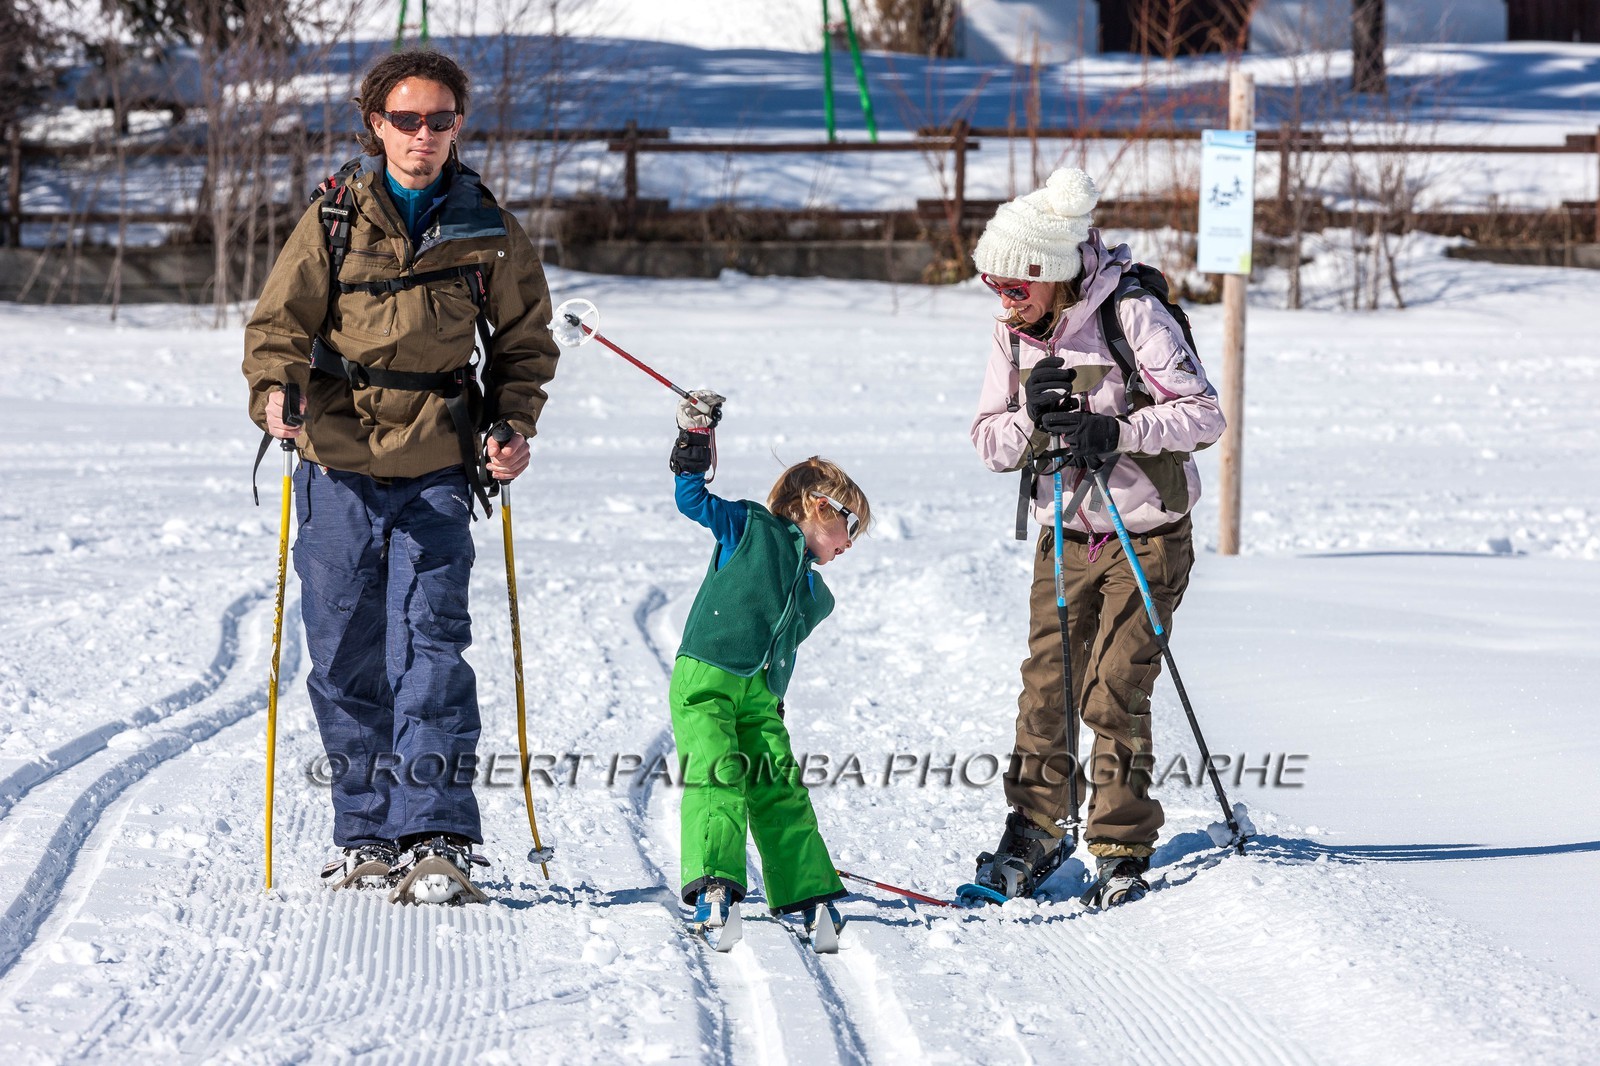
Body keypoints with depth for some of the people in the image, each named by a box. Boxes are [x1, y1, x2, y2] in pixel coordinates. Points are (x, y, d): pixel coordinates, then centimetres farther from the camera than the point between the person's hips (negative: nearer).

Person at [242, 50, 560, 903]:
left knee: (430, 649, -11)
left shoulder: (485, 230, 5)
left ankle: (438, 840, -13)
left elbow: (523, 339, 17)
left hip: (438, 472, -1)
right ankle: (366, 836, 16)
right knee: (344, 658, 5)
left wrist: (514, 424, 2)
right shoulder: (334, 221, 2)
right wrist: (276, 395, -20)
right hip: (338, 468, 1)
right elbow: (278, 324, 0)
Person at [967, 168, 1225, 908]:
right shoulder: (1014, 335, 1)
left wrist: (1117, 431, -29)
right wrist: (1031, 414, -19)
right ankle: (1036, 831, 15)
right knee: (1046, 685, 1)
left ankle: (1122, 851, 3)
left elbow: (1203, 414, -17)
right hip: (1064, 537, 5)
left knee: (1112, 694, -8)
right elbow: (991, 444, 2)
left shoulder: (1131, 314, -17)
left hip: (1146, 536, -5)